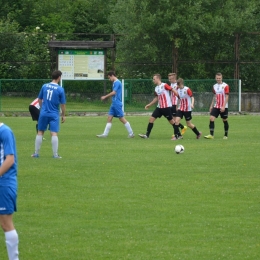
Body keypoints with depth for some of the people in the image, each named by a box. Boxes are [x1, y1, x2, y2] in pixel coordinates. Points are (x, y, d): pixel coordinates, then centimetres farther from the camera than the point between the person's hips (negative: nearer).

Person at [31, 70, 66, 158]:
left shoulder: (44, 86, 1)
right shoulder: (60, 89, -8)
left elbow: (39, 99, 12)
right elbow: (63, 104, -4)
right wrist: (63, 115, 7)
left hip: (43, 113, 3)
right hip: (54, 114, -3)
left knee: (40, 132, 11)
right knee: (54, 134, -3)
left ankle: (36, 153, 14)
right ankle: (55, 154, -4)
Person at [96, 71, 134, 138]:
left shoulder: (117, 82, -13)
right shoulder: (115, 82, 16)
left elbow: (113, 93, -19)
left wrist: (105, 97, -11)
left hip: (117, 104, -10)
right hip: (114, 104, 10)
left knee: (122, 119, -6)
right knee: (109, 118, 5)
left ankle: (131, 133, 0)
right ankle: (105, 134, 3)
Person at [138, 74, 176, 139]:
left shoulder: (164, 85, -12)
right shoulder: (156, 88, 12)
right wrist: (149, 105, 24)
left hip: (166, 107, -8)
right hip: (159, 107, 8)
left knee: (171, 120, 0)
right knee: (151, 119, 0)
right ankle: (147, 135, 1)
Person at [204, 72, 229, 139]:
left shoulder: (225, 86, -8)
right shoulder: (215, 86, 11)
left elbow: (226, 97, -11)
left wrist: (223, 106, -19)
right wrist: (211, 105, 14)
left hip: (223, 107, -5)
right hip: (216, 106, 5)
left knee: (225, 120, 4)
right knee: (211, 118, -10)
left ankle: (225, 135, 16)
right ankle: (211, 135, -12)